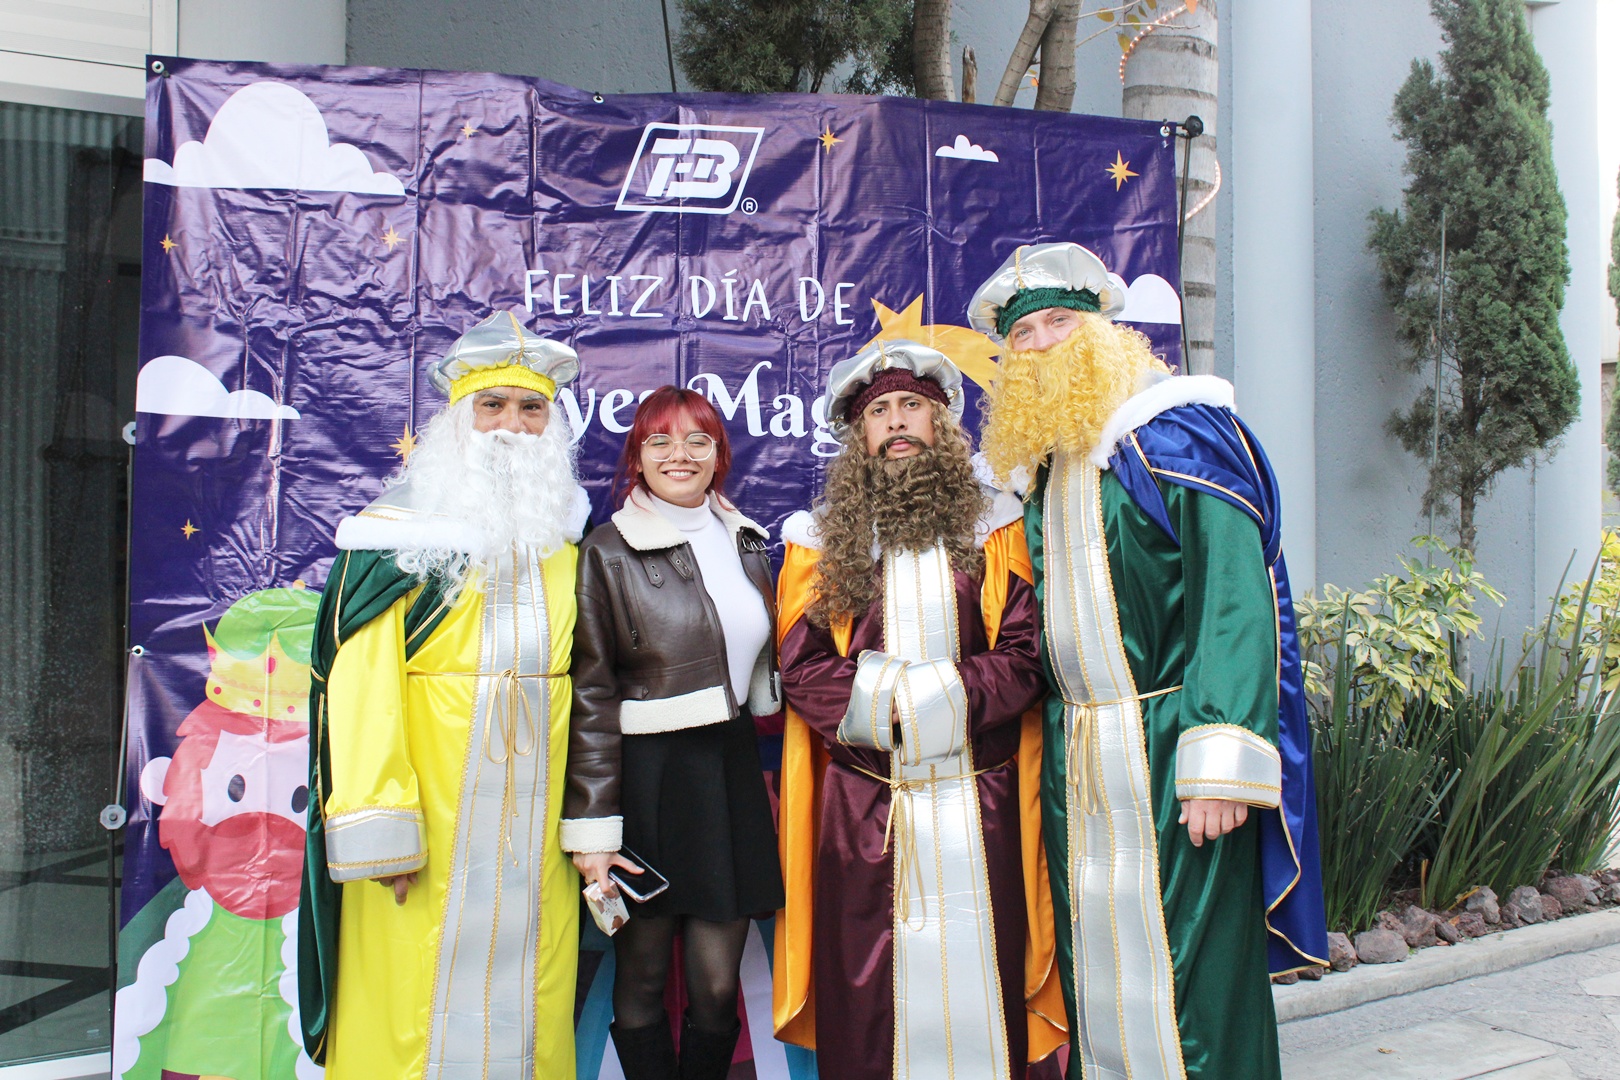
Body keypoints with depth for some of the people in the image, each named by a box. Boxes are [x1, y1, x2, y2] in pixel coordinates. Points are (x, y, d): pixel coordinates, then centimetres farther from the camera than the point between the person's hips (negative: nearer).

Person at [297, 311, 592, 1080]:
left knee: (526, 1008, 12)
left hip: (536, 817, 4)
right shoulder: (399, 532, -5)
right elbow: (360, 681, -11)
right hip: (429, 815, -4)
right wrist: (380, 832, -16)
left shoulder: (566, 531, 9)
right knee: (415, 997, 5)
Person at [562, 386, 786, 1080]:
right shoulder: (607, 552, -5)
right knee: (641, 978, 8)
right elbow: (590, 696, -8)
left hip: (730, 774, 4)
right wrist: (592, 826, -12)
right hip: (645, 779, -4)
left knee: (717, 983, 7)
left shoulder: (744, 542, 11)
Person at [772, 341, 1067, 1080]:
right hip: (861, 804, 0)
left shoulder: (993, 528, 6)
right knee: (865, 992, 5)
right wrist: (909, 697, -12)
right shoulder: (819, 540, 7)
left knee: (976, 981, 4)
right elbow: (801, 666, 0)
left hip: (977, 802, 0)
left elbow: (1025, 655, -2)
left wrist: (908, 697, -13)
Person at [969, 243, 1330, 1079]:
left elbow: (1235, 595, -16)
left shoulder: (1174, 432, -7)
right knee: (1097, 970, 14)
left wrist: (1219, 761, -23)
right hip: (1076, 758, 7)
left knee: (1185, 971, -1)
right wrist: (1053, 748, 13)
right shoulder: (1040, 462, 15)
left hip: (1170, 753, -7)